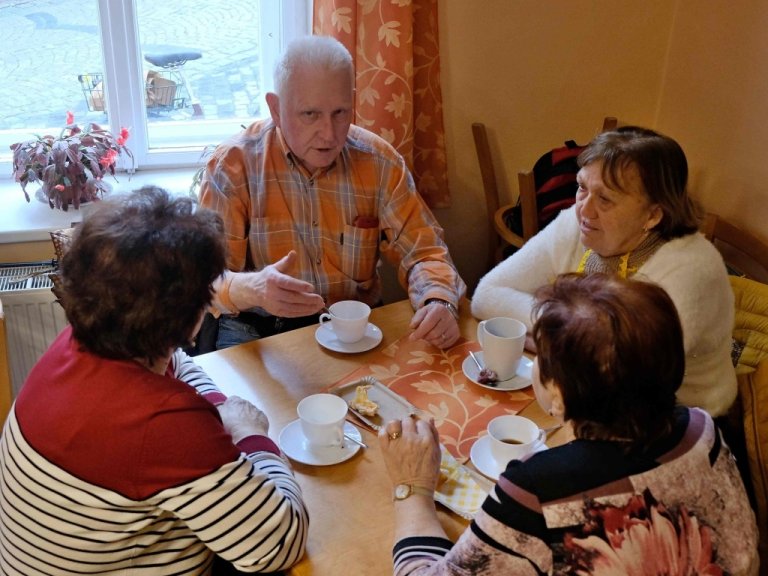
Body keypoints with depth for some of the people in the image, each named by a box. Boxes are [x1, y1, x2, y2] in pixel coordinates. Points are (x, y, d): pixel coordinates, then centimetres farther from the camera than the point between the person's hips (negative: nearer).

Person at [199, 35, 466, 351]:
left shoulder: (380, 162, -2)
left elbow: (422, 251, 1)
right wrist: (252, 290, -40)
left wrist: (439, 301, -22)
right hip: (259, 327, -1)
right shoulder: (232, 166, -11)